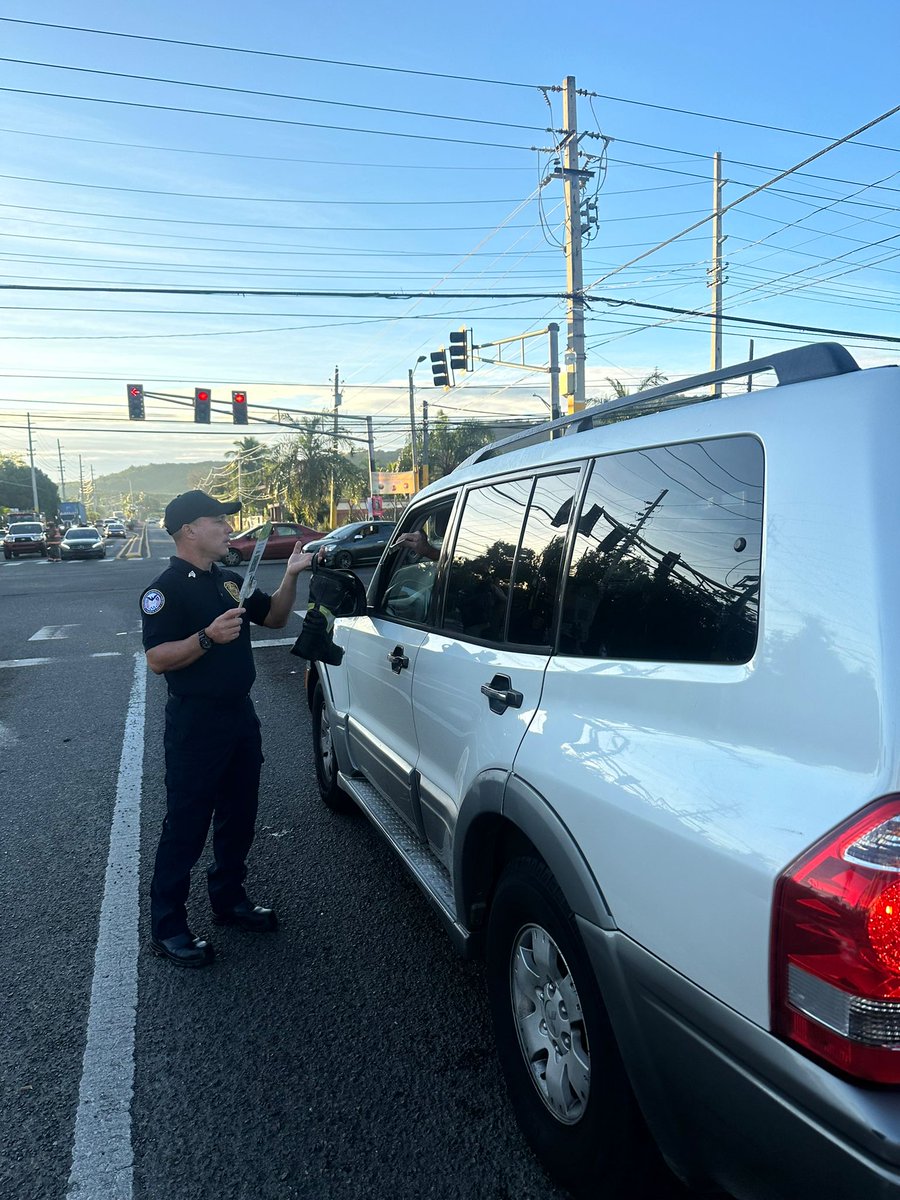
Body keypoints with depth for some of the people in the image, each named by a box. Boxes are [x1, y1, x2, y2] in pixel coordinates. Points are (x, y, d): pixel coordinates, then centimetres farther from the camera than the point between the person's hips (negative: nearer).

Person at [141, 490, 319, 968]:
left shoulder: (228, 581, 12)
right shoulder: (166, 589, -13)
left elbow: (273, 617, 17)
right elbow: (157, 659, -19)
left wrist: (290, 576, 3)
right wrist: (208, 637, -32)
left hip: (239, 714, 8)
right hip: (196, 722, -8)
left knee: (238, 816, 17)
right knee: (186, 826, 1)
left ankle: (228, 899, 34)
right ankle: (166, 928, 15)